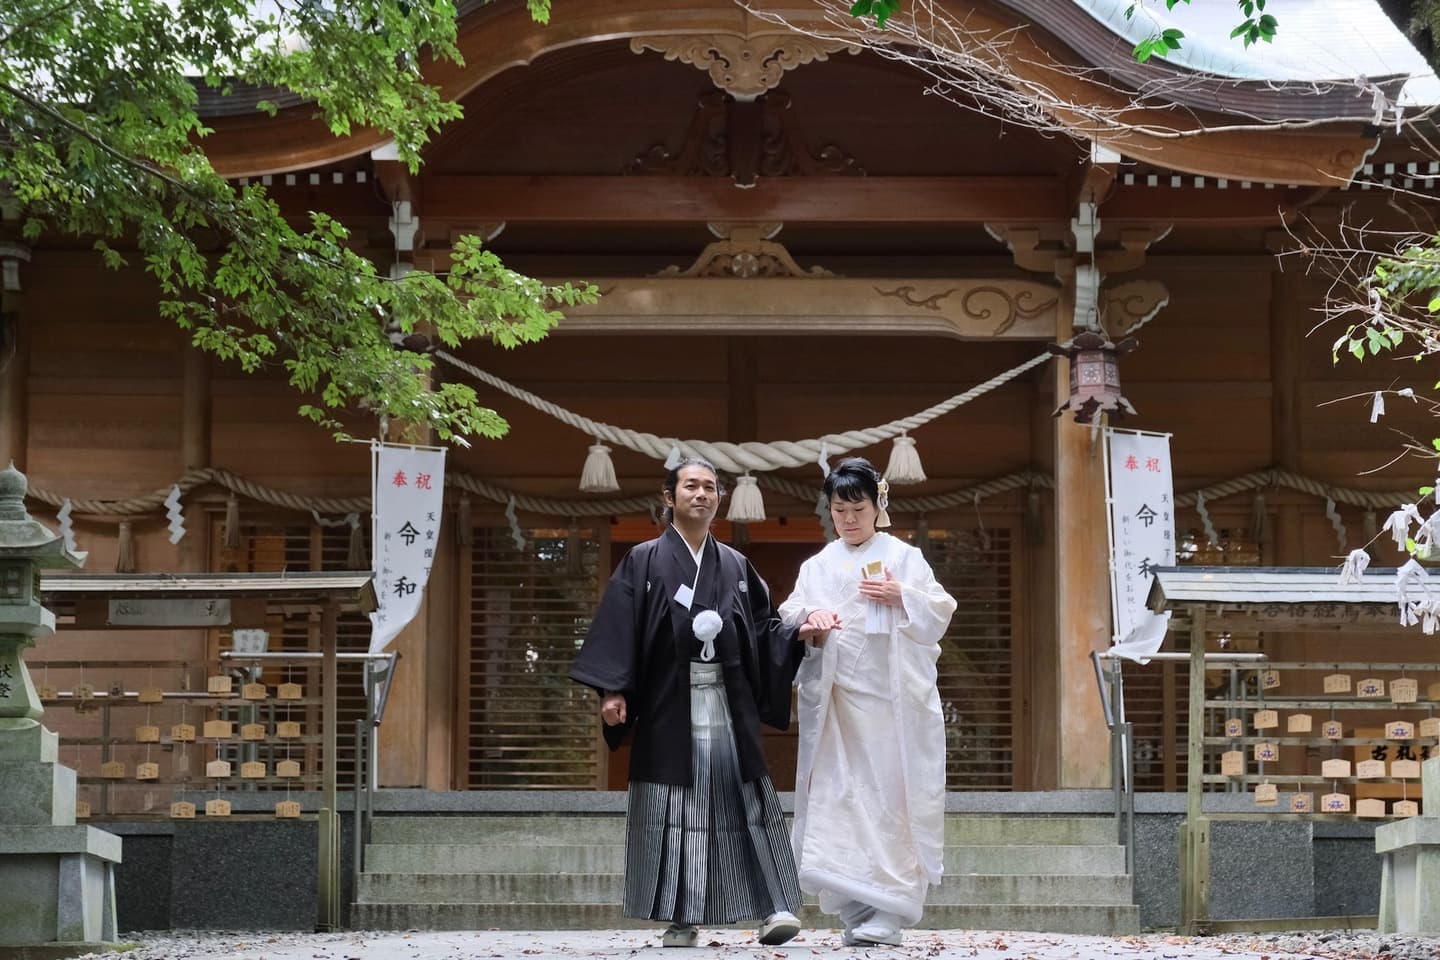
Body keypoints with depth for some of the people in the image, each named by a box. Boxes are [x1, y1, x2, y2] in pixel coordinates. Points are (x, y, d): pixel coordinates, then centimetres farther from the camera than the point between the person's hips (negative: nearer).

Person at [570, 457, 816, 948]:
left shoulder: (735, 566, 14)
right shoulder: (645, 562, 4)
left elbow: (762, 629, 14)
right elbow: (618, 629, -3)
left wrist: (799, 632, -6)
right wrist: (612, 689, -13)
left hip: (728, 702, 3)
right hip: (670, 705, -2)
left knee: (743, 797, -5)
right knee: (676, 809, -3)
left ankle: (773, 907, -7)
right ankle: (681, 920, 1)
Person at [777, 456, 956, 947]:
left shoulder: (905, 558, 10)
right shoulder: (818, 567, 16)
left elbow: (940, 611, 5)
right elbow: (791, 613, 4)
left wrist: (902, 597, -12)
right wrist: (810, 620, -18)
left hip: (893, 698, -2)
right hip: (837, 698, 2)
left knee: (890, 798, -7)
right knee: (838, 795, -6)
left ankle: (888, 913, -7)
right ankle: (858, 911, -2)